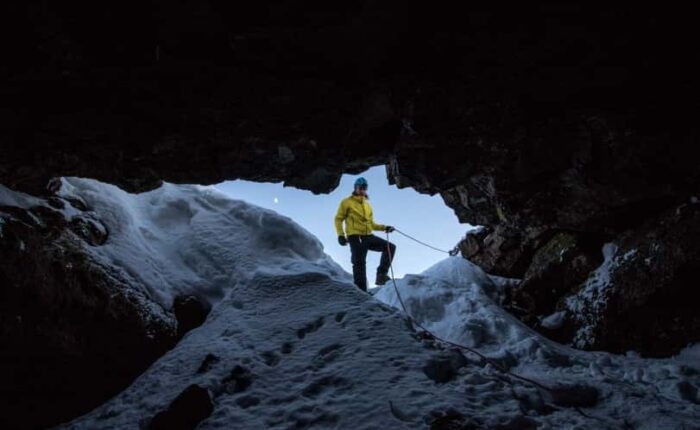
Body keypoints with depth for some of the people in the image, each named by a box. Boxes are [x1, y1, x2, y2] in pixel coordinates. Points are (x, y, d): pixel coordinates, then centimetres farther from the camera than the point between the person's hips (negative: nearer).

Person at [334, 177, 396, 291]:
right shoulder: (347, 202, 7)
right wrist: (341, 234, -10)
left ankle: (381, 275, -10)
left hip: (368, 236, 6)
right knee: (359, 264, -10)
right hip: (355, 237, -6)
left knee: (391, 247, -7)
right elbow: (339, 219, 3)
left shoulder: (367, 205, 24)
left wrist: (384, 227, 11)